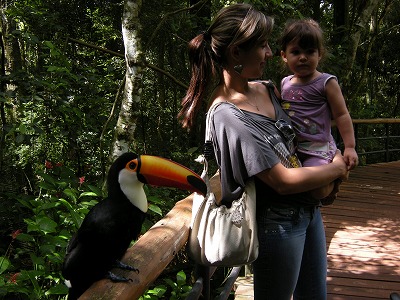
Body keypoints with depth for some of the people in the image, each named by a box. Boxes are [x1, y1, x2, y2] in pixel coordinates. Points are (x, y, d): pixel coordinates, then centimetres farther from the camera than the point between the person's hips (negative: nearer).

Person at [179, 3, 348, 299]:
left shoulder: (266, 89, 1)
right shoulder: (228, 116, -25)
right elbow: (283, 181, -23)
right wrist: (336, 169, -8)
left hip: (308, 208, 8)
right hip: (277, 221, -8)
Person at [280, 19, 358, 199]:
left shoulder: (326, 83, -6)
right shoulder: (285, 83, 10)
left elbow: (341, 115, -7)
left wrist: (350, 147, -13)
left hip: (317, 148, -6)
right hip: (288, 147, 6)